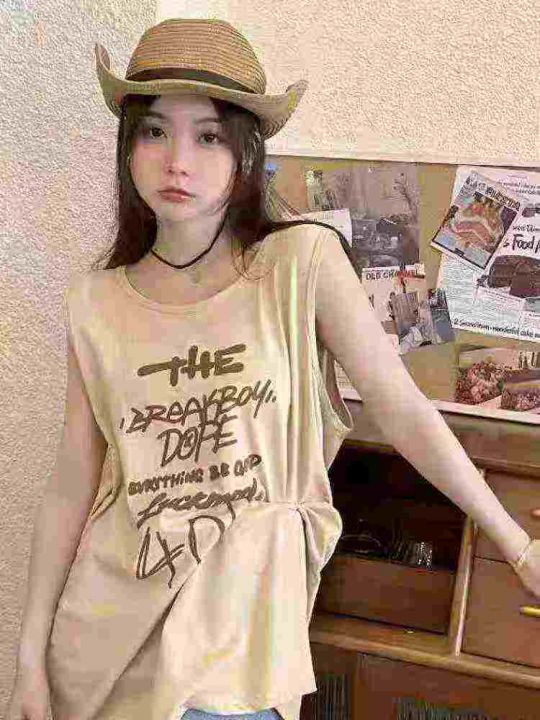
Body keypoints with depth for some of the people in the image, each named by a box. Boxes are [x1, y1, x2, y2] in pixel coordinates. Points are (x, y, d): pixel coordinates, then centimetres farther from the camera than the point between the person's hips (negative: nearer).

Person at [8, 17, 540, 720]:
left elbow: (403, 410, -7)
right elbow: (72, 487, 1)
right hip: (108, 616, 3)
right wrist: (31, 654, 4)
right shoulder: (95, 303, -2)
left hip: (236, 629, -2)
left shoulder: (302, 261, -9)